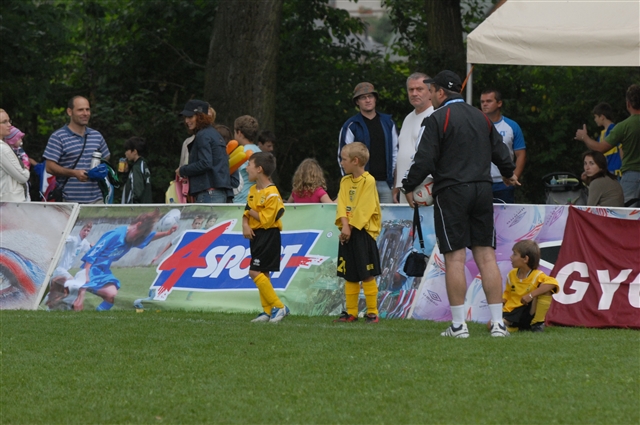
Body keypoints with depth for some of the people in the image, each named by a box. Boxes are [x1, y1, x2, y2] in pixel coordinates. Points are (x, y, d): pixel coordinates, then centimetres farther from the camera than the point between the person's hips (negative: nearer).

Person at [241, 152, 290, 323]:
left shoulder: (272, 194, -18)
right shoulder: (253, 190, 10)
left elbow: (265, 219, -22)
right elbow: (247, 212, 12)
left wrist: (252, 212, -8)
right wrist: (245, 224, -7)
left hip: (268, 236, -9)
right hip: (256, 234, 9)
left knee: (255, 272, -14)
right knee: (262, 274, 9)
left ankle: (279, 307, -9)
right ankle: (268, 311, 13)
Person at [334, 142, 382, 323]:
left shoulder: (369, 181, -9)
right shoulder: (345, 181, 11)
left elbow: (364, 209, -14)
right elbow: (342, 206, 1)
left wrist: (351, 227, -16)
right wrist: (344, 226, -13)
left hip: (363, 232, -7)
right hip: (347, 233, 7)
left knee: (367, 275, -5)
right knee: (349, 275, 9)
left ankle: (372, 313, 0)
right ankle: (351, 312, 15)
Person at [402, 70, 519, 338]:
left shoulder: (438, 118, -6)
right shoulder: (481, 118, 13)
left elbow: (425, 159, -11)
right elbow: (500, 152, 21)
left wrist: (409, 187, 3)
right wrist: (509, 174, 41)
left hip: (451, 193, -6)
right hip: (483, 190, 6)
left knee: (455, 258, -4)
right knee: (486, 256, 6)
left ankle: (459, 324, -5)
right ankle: (498, 322, 2)